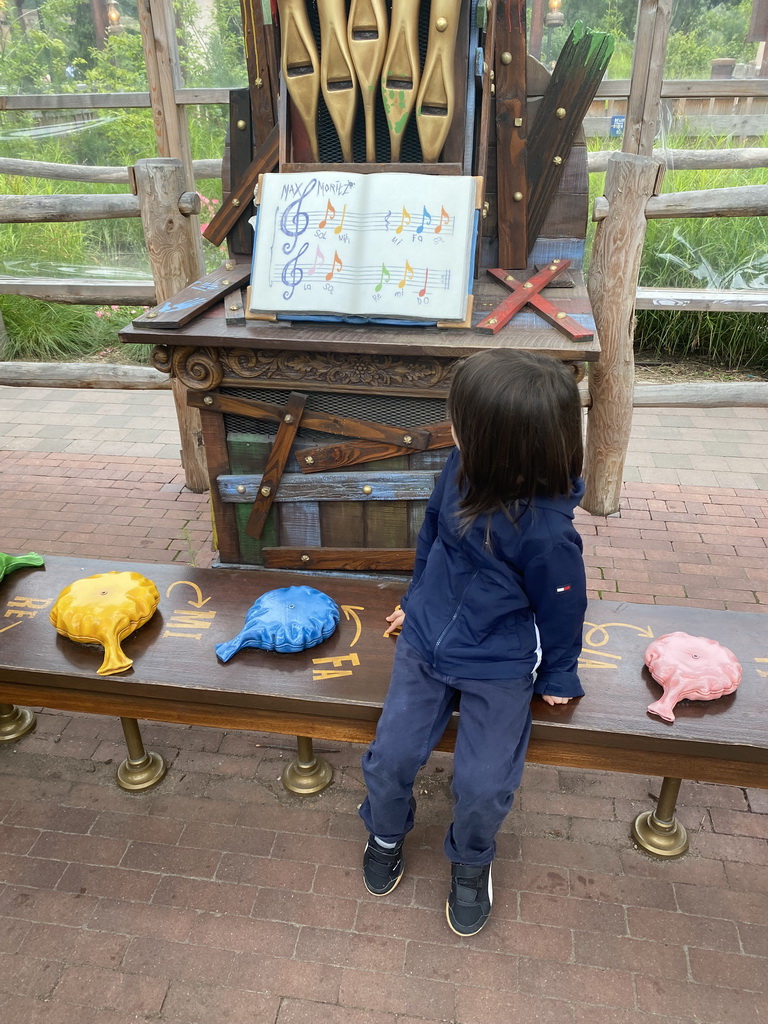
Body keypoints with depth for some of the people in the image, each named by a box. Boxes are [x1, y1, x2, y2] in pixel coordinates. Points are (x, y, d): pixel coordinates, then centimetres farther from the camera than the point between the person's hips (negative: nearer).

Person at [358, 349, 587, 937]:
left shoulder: (546, 531, -28)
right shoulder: (463, 468, -12)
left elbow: (562, 606, -10)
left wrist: (559, 676, 5)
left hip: (499, 667, -4)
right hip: (425, 639, 5)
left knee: (483, 785, -2)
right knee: (391, 757, 3)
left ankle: (471, 861, 34)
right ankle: (387, 832, 38)